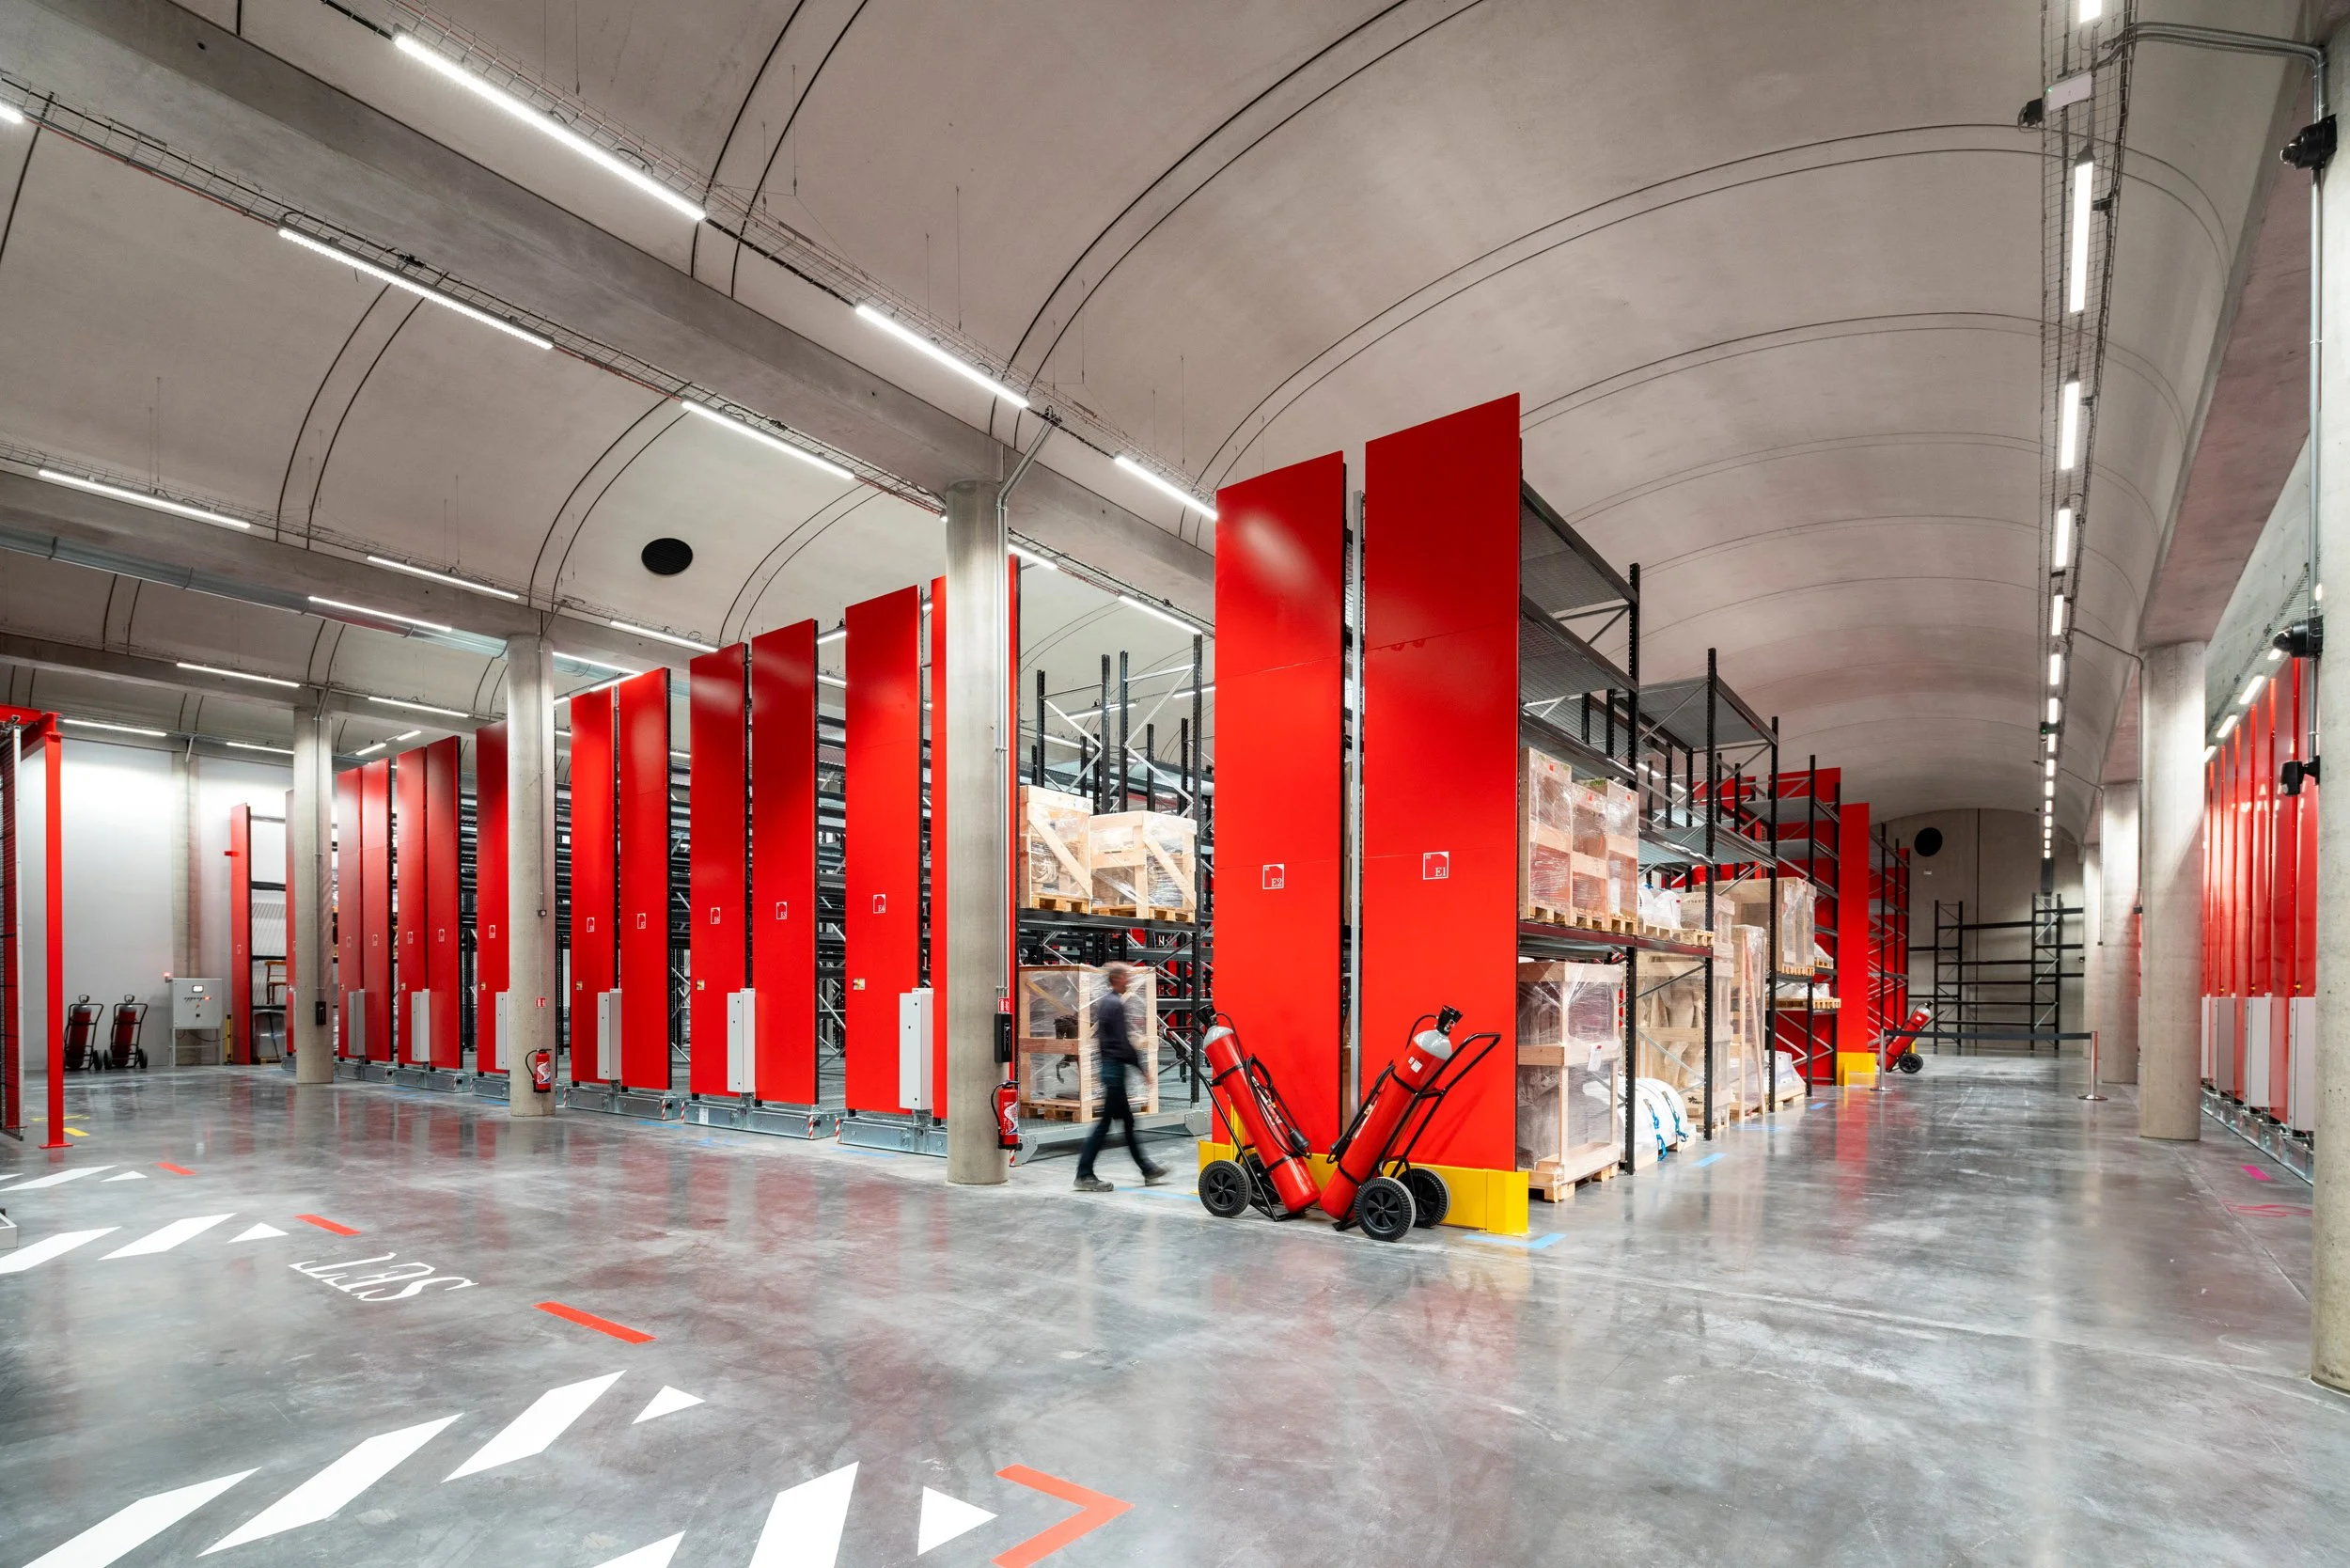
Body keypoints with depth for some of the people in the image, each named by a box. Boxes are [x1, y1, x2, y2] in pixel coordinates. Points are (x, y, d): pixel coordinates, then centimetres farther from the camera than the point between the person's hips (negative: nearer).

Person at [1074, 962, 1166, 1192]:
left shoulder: (1104, 1002, 14)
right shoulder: (1115, 1004, -15)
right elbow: (1123, 1041, -19)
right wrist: (1141, 1066, -11)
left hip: (1108, 1064, 10)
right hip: (1115, 1066, -10)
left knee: (1128, 1121, 14)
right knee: (1105, 1122, -4)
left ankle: (1147, 1169, 22)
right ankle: (1084, 1175, 1)